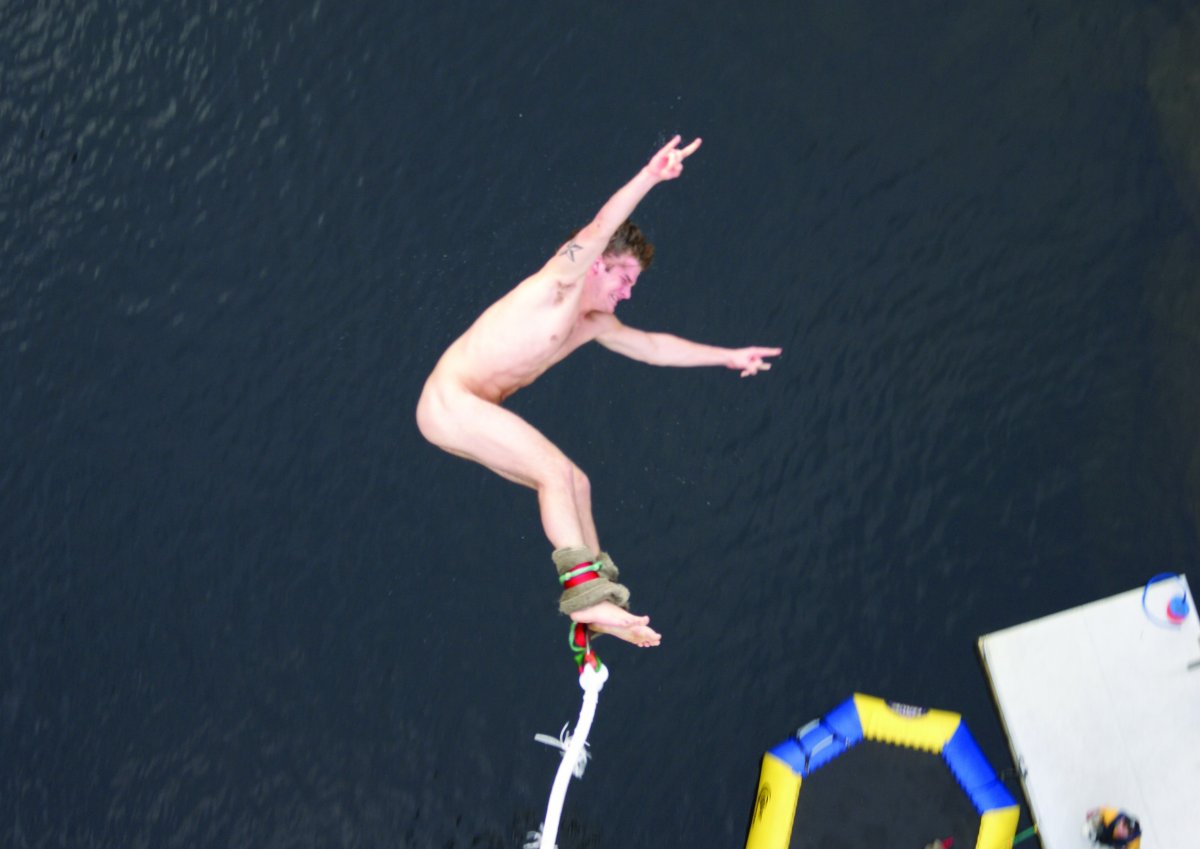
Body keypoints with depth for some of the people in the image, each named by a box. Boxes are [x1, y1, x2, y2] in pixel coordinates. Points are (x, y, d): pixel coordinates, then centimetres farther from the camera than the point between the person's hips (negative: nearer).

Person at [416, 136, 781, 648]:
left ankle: (600, 605, 13)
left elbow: (652, 345, 27)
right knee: (557, 471, -21)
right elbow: (599, 231, -27)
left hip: (473, 411, 10)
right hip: (449, 400, -10)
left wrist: (728, 356, 30)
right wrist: (648, 178, -40)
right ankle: (586, 590, -25)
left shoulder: (594, 323, 15)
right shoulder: (557, 287, -11)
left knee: (573, 483, 9)